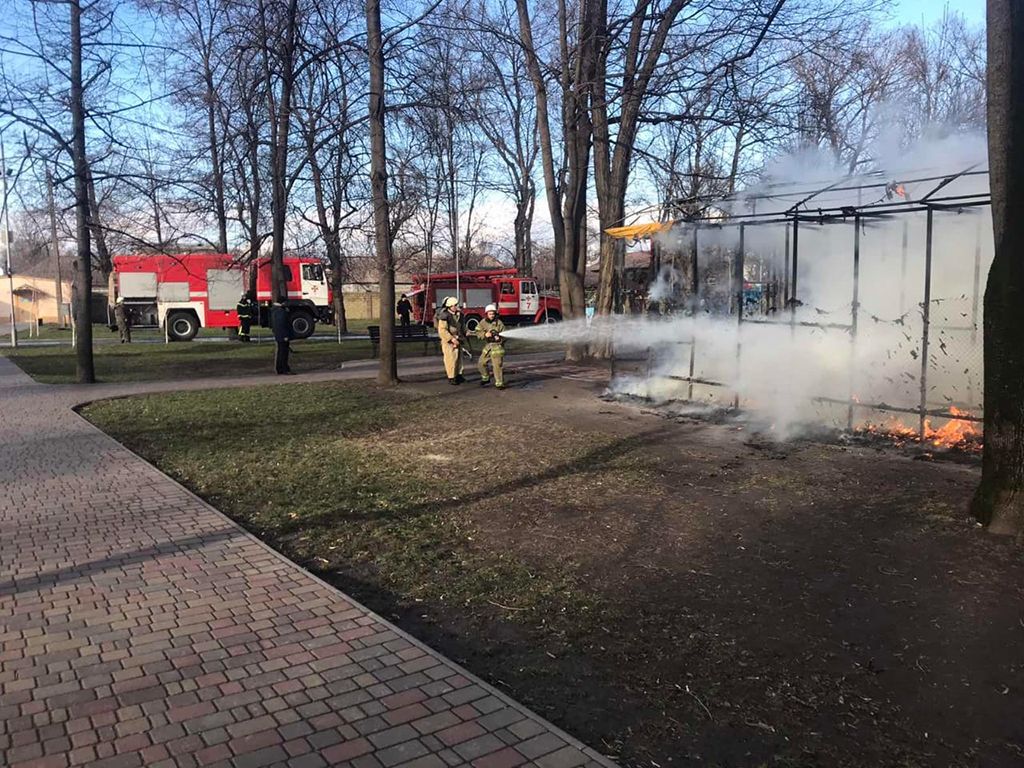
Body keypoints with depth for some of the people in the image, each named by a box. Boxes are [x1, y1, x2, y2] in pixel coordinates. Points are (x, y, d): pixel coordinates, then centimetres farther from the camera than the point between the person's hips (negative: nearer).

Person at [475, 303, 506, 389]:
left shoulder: (499, 323, -8)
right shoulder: (482, 323, 4)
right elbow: (478, 333, -1)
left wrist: (499, 338, -26)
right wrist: (485, 334, -20)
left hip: (497, 346, -5)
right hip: (487, 346, 5)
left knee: (497, 365, -12)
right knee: (481, 364, 12)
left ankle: (499, 383, -4)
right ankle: (485, 378, 35)